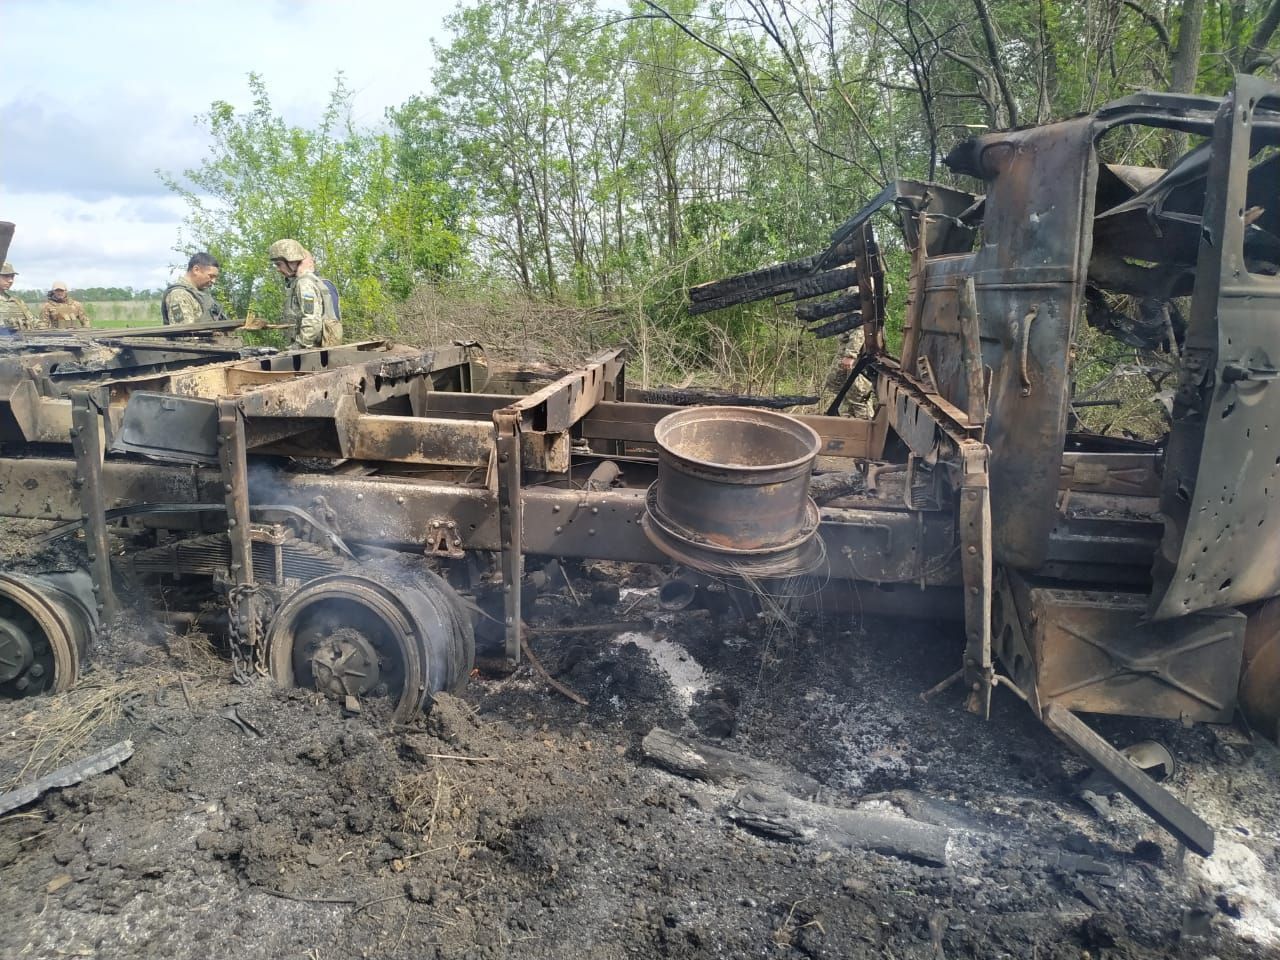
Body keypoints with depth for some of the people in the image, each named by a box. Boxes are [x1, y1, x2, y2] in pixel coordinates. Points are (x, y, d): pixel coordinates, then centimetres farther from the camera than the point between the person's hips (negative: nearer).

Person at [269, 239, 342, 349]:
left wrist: (299, 347, -17)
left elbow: (312, 322, -20)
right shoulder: (295, 282, 19)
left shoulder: (305, 283, -11)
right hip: (314, 347, 9)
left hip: (315, 348, -9)